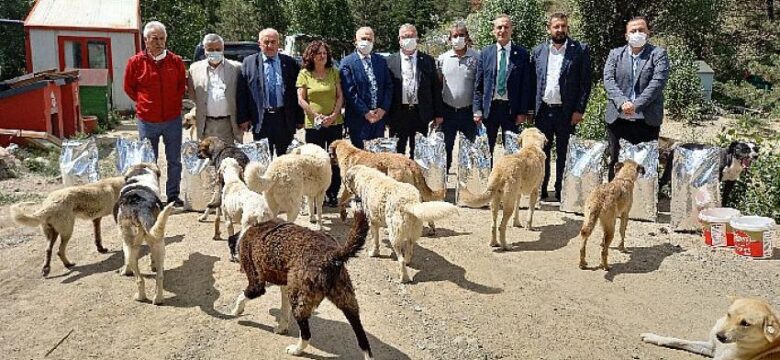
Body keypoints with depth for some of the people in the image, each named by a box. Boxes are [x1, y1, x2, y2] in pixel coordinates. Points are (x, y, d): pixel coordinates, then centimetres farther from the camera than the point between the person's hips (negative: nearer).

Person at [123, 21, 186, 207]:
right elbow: (128, 87, 8)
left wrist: (174, 101, 5)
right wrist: (144, 102, 4)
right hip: (147, 120, -1)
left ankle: (173, 195, 20)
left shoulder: (175, 61, 0)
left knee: (174, 160, 8)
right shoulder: (136, 62, -4)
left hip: (173, 119, 1)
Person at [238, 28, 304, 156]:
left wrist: (300, 118, 3)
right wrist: (244, 118, -4)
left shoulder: (290, 63, 5)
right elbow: (242, 92, 2)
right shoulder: (249, 62, 4)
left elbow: (297, 92, 5)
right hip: (261, 119, 0)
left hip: (285, 119, 1)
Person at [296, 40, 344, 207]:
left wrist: (334, 115, -10)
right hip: (313, 124, -2)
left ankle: (333, 195, 14)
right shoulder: (304, 74, 2)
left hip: (335, 123, 2)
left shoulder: (334, 72, 7)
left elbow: (340, 96, 5)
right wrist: (317, 116, -11)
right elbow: (301, 100, -2)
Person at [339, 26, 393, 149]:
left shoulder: (381, 61, 11)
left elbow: (388, 86, 8)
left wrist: (383, 109, -6)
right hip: (358, 118, -4)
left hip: (379, 115, 4)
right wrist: (366, 113, -13)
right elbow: (350, 92, -10)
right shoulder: (347, 63, -3)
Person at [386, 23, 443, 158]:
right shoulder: (390, 61, 4)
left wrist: (438, 114, 3)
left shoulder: (428, 60, 7)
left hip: (421, 114, 1)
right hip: (398, 114, -1)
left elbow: (436, 88, 7)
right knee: (397, 152, 5)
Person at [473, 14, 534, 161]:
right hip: (489, 107, 1)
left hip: (512, 109, -1)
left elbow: (526, 85, 0)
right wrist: (477, 110, -2)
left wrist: (523, 111, -5)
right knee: (486, 150, 7)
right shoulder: (485, 53, 5)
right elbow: (478, 85, 5)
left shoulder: (522, 54, 2)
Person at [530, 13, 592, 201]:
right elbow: (531, 81, 9)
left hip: (566, 112, -2)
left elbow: (585, 83, -3)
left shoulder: (580, 50, 0)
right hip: (543, 110, 2)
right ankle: (540, 190, 18)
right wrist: (529, 109, 2)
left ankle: (561, 192, 16)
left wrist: (579, 110, -9)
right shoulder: (538, 51, 8)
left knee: (563, 153, 6)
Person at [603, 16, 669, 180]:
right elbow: (608, 80, -2)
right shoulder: (615, 54, 11)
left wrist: (636, 105, -19)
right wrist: (622, 102, -17)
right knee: (615, 162, 8)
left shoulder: (658, 54, 3)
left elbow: (658, 82, -9)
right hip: (617, 117, 2)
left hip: (647, 119, -2)